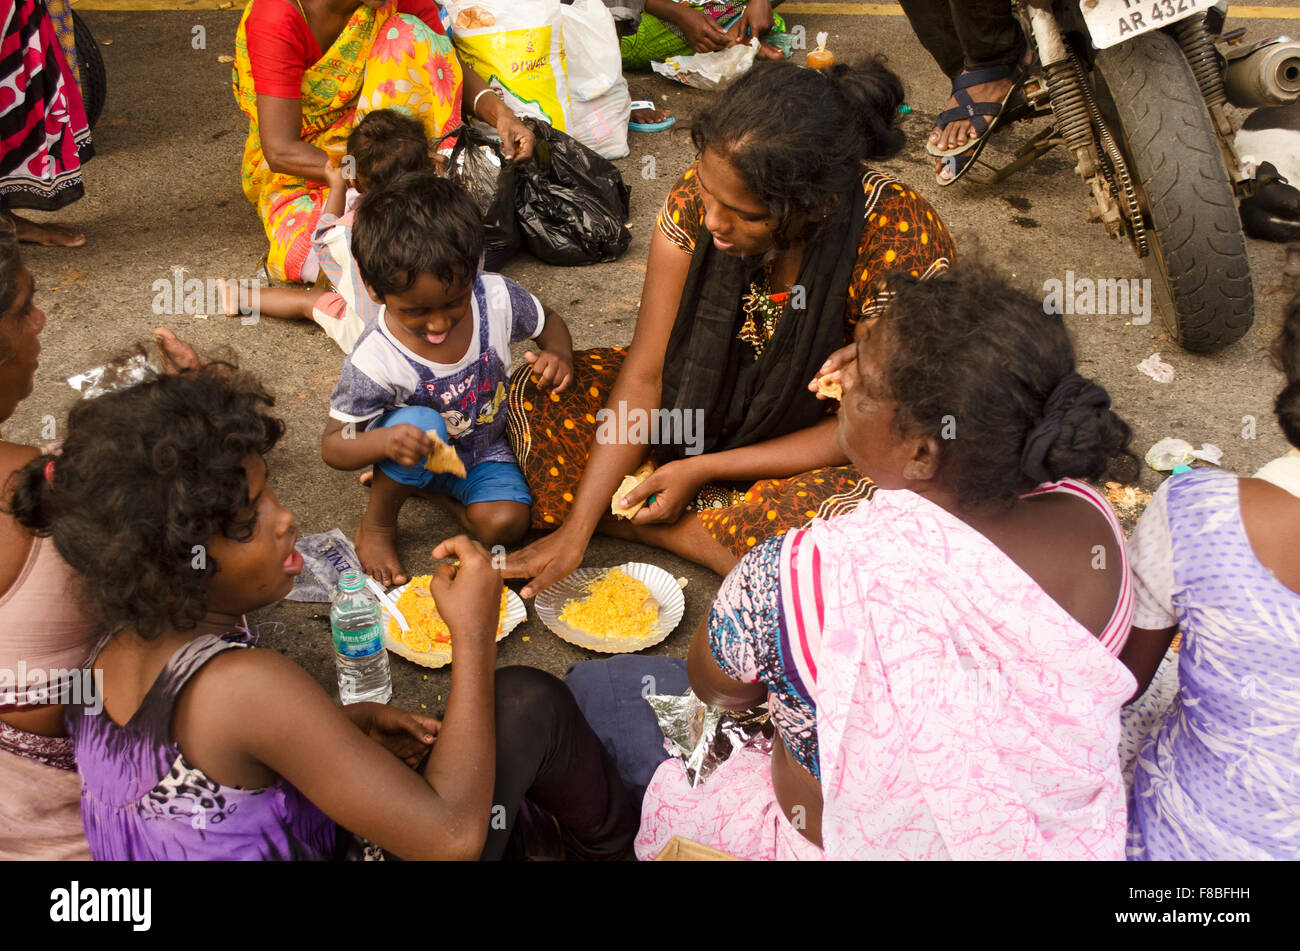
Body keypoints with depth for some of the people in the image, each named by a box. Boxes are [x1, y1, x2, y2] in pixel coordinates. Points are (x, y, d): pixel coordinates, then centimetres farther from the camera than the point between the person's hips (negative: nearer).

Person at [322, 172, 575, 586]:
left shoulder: (496, 298, -23)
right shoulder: (374, 362, -30)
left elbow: (548, 322, 0)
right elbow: (333, 445, -21)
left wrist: (559, 357, -24)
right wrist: (383, 441, -43)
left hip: (485, 451, 3)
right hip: (418, 454, -3)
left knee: (506, 523, -23)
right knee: (421, 423, -37)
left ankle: (438, 493, 8)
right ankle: (376, 524, -10)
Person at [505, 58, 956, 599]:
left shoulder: (905, 252, -32)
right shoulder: (697, 200, -21)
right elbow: (645, 374, -17)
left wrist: (706, 468, -21)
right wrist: (575, 532, -20)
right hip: (710, 402, 4)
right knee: (536, 394, -9)